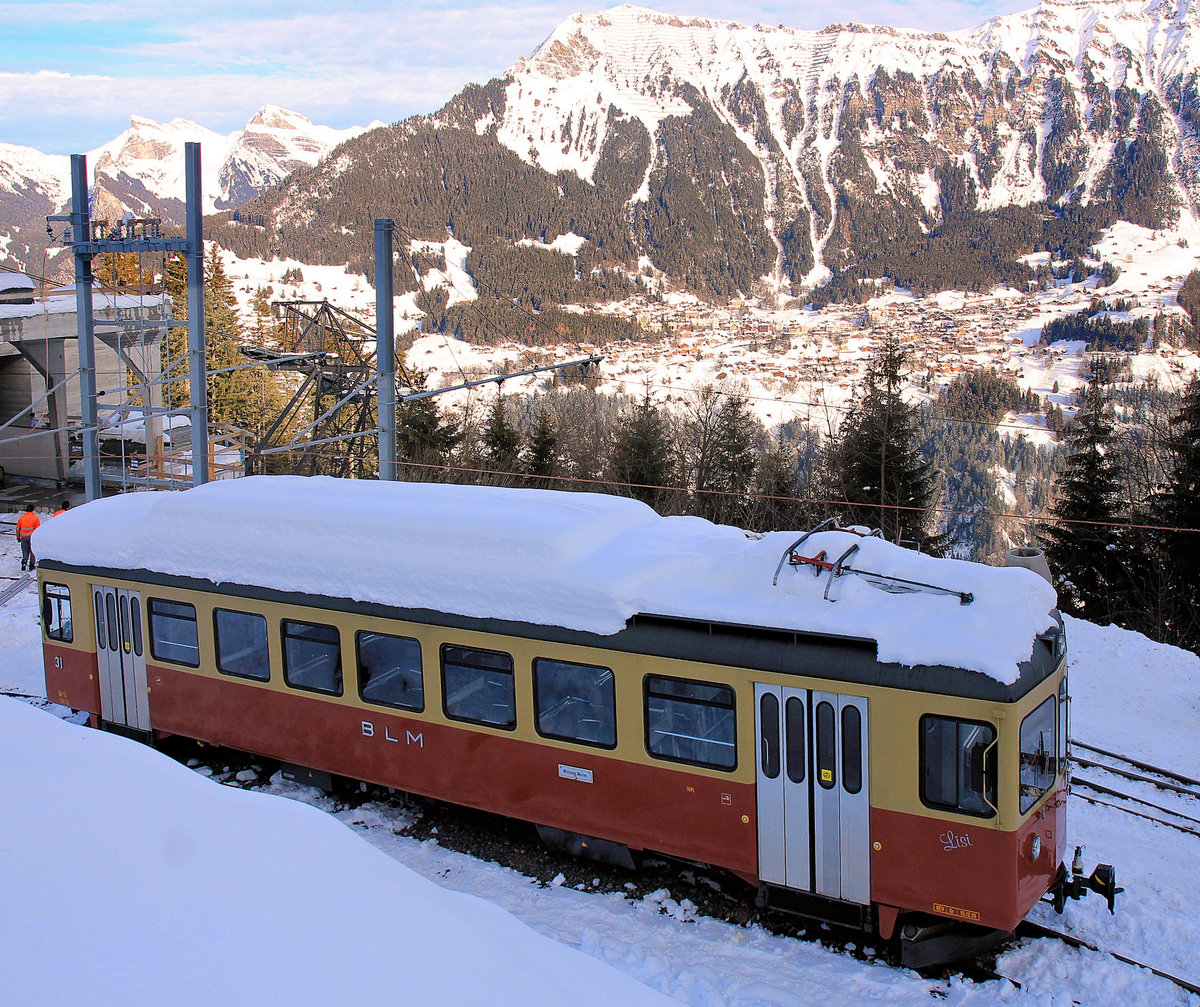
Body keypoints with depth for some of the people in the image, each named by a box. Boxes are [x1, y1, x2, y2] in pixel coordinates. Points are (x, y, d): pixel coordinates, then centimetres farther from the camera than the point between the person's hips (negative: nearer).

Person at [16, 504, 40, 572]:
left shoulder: (21, 518, 8)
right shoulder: (35, 518, -2)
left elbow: (18, 529, 13)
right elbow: (38, 528, -5)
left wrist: (18, 537, 22)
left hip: (24, 537, 2)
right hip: (33, 537, -2)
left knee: (25, 551, 10)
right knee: (33, 551, 8)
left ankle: (24, 562, -12)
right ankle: (32, 565, 6)